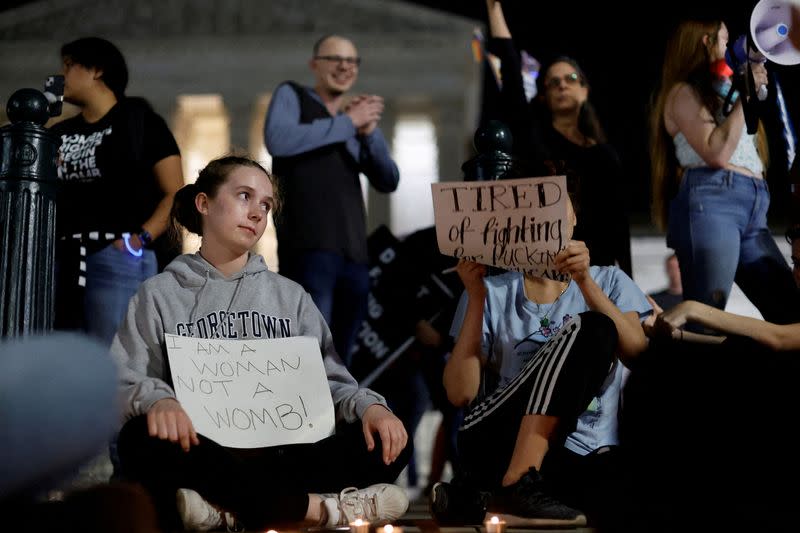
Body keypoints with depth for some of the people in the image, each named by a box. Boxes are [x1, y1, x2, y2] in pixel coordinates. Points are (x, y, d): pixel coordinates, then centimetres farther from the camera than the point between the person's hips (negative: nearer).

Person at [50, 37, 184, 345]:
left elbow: (176, 194, -1)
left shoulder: (139, 121, 6)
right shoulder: (60, 133, 21)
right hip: (61, 260, 6)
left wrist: (141, 239, -13)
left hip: (119, 258, -6)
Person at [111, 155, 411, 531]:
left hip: (282, 454, 3)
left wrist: (368, 406, -11)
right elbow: (120, 381, 0)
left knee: (388, 442, -22)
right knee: (146, 440, -37)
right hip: (203, 454, -3)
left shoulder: (289, 296, 20)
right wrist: (156, 400, -24)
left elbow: (328, 380, 12)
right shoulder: (160, 294, 11)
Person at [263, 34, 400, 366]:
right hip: (309, 246, -6)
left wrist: (369, 132, -4)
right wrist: (348, 122, -7)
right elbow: (277, 140, -13)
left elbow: (388, 182, 12)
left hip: (353, 252, 6)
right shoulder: (291, 96, 9)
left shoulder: (360, 119, 23)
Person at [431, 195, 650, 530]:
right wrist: (476, 297, -6)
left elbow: (639, 356, -5)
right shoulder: (494, 292, 12)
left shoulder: (609, 282, 16)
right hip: (495, 438, -1)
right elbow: (460, 393, 0)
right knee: (590, 329, -25)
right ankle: (516, 486, -33)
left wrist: (585, 281, -15)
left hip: (583, 456, 1)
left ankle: (481, 496, -23)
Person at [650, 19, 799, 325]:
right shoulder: (684, 92, 5)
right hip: (710, 202, -9)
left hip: (752, 208, 9)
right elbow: (716, 154, -10)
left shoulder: (719, 93, 30)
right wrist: (746, 95, -4)